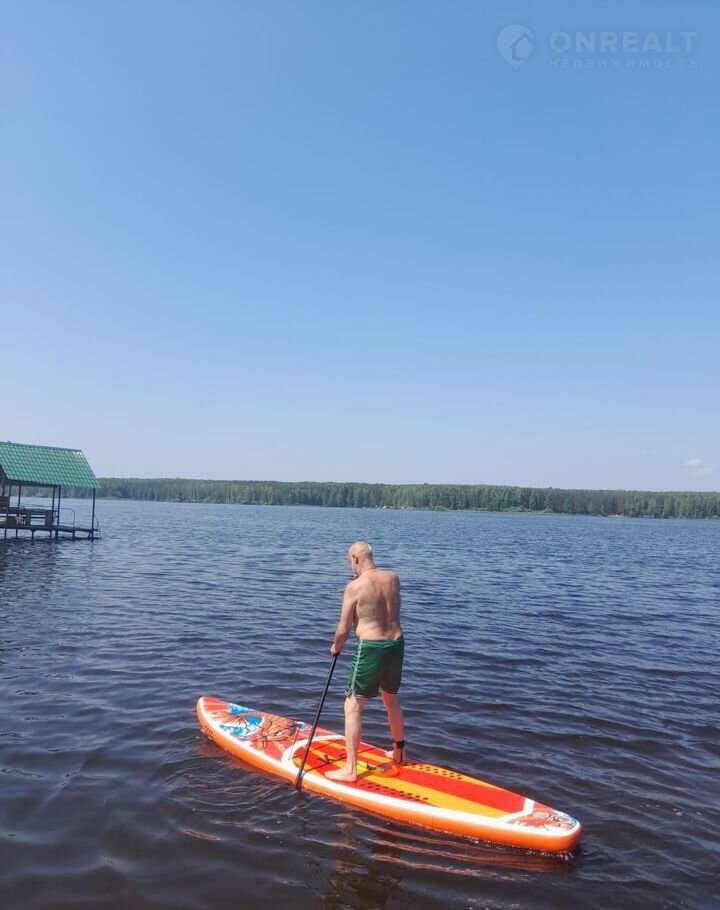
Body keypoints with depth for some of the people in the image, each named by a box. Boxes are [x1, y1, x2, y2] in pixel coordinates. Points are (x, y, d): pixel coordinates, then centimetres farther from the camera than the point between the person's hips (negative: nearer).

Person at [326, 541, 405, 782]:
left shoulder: (355, 587, -13)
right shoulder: (393, 578, 3)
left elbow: (343, 630, -8)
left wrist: (335, 647, 12)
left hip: (371, 648, -6)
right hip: (396, 645, 7)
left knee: (353, 706, 5)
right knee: (391, 700, 26)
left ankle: (350, 769, 7)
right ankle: (399, 752, 42)